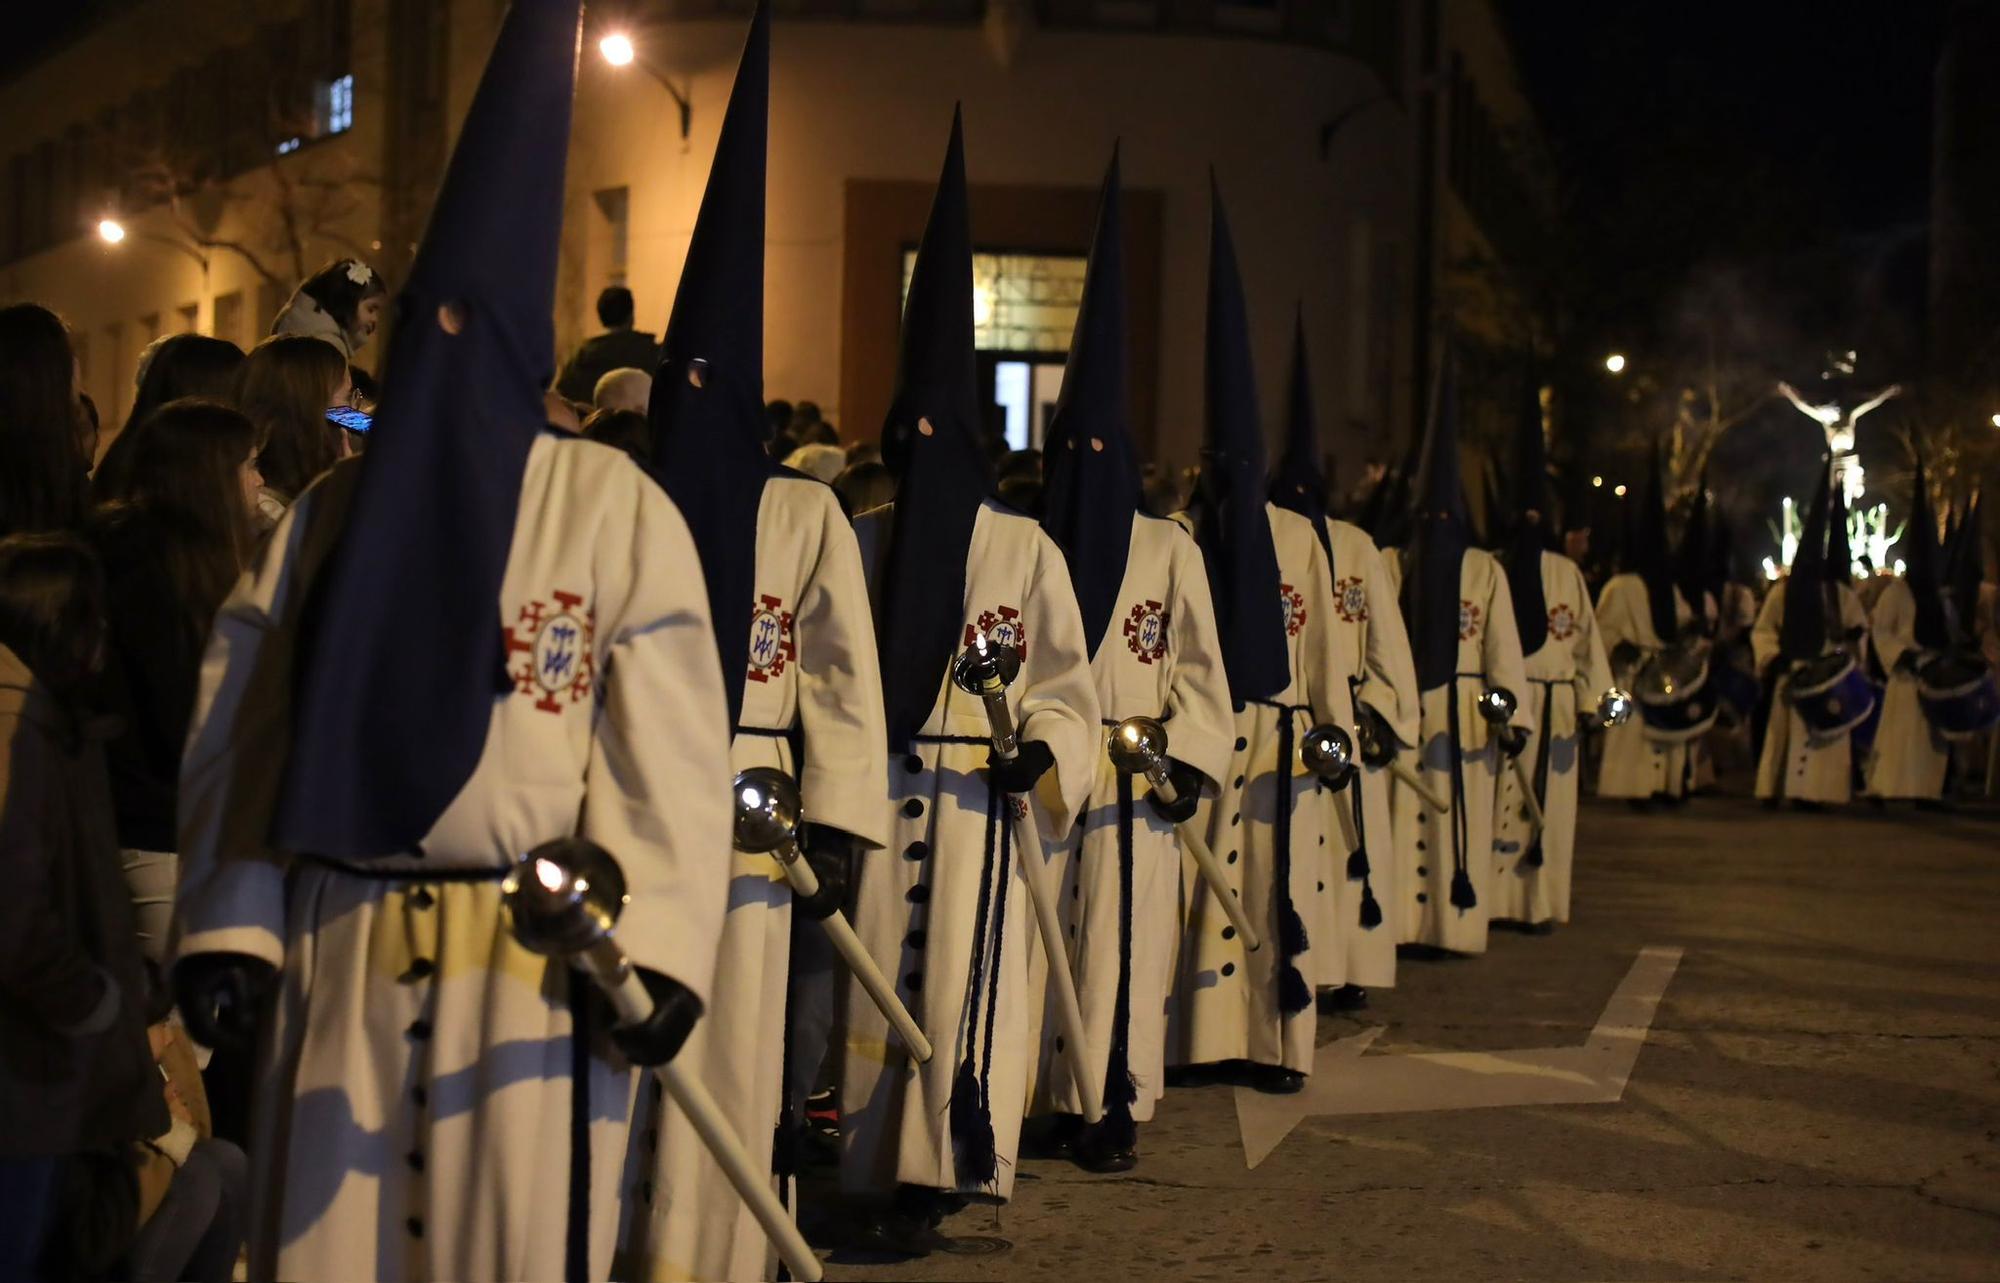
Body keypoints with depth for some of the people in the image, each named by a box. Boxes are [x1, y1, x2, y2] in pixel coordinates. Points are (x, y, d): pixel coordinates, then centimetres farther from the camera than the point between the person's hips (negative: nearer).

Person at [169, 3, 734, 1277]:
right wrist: (228, 926, -2)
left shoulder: (615, 506, -2)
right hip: (339, 957, 4)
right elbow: (244, 733, 7)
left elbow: (668, 744, -8)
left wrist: (652, 947, -15)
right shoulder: (329, 510, 10)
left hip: (537, 965, -3)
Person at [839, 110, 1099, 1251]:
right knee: (875, 977, 4)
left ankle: (940, 1175, 5)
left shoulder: (1025, 548, 2)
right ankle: (880, 1173, 16)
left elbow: (1067, 678, 1)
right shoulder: (863, 544, 10)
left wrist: (1041, 749, -16)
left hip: (978, 801, -2)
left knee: (965, 986, -4)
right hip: (876, 793, 3)